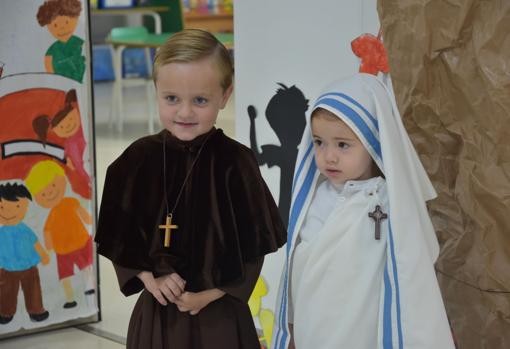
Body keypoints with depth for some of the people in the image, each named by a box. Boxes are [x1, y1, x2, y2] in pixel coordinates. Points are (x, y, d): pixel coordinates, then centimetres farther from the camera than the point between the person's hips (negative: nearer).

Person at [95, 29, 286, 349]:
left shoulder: (235, 161, -11)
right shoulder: (140, 158, -4)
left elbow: (252, 245, -8)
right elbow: (119, 237, 3)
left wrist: (211, 293, -10)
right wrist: (149, 278, -9)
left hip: (219, 317, -2)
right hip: (155, 313, 2)